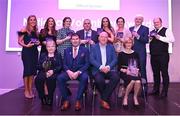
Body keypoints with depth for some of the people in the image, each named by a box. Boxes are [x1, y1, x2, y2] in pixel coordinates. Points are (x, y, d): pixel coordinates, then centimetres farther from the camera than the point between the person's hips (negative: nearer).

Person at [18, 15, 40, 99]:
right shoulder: (24, 30, -3)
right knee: (27, 70, -6)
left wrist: (38, 43, 1)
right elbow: (19, 41, -6)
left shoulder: (36, 31, 13)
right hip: (26, 52, -5)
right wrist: (26, 45, -20)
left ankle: (30, 90, 15)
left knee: (33, 70, 5)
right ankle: (26, 91, 4)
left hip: (35, 52, 6)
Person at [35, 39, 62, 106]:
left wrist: (53, 71, -15)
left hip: (54, 73, -2)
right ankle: (43, 98, -17)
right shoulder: (43, 55, 24)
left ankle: (50, 98, -23)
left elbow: (60, 66, 4)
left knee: (50, 79, -36)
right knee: (38, 79, -30)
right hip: (43, 72, 3)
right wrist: (45, 71, -10)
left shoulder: (58, 55, 18)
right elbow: (38, 66, 12)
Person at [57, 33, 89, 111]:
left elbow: (87, 64, 0)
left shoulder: (85, 50, 9)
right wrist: (68, 71, -14)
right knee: (60, 78, -26)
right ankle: (66, 100, -16)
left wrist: (78, 72, -16)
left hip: (81, 71, -2)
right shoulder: (67, 50, 16)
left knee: (85, 78, -35)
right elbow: (64, 64, 9)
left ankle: (78, 100, -22)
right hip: (69, 72, 2)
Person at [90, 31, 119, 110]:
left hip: (109, 69, 2)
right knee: (99, 80, -34)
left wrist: (108, 67, -14)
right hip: (97, 70, -2)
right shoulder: (94, 47, 9)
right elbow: (91, 59, -3)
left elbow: (115, 59, 5)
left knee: (116, 77, -29)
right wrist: (100, 67, -19)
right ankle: (105, 98, -4)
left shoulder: (111, 47, 15)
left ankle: (104, 99, -16)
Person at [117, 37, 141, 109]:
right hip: (124, 73, -2)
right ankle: (125, 97, -11)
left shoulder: (135, 54, 17)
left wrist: (137, 70, -8)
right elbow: (119, 67, 2)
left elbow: (139, 66, 13)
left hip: (134, 73, 3)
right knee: (132, 81, -33)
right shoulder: (121, 54, 8)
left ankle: (135, 97, -7)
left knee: (138, 81, -31)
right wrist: (125, 70, -15)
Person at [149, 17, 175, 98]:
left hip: (163, 56, -6)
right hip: (153, 56, 6)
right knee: (155, 73, 12)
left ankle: (164, 91, 8)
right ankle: (156, 90, 22)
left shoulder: (166, 30, -1)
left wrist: (160, 37, -18)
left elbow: (172, 40, -16)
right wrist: (150, 39, 1)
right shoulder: (152, 32, 17)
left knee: (164, 73, -1)